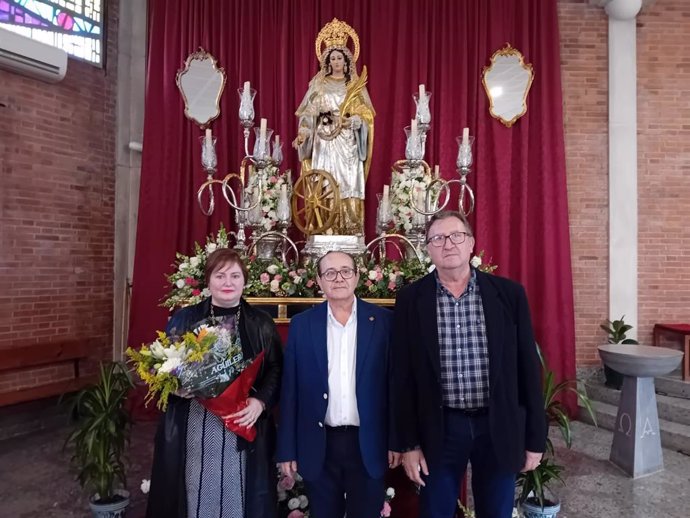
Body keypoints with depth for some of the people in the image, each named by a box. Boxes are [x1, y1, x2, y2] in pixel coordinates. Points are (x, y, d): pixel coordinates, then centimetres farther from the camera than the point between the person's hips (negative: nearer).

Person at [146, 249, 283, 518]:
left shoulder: (262, 325, 4)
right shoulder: (183, 320, 5)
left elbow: (276, 372, 2)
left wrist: (260, 402, -14)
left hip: (242, 431, 0)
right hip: (192, 430, 0)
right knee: (196, 494, 9)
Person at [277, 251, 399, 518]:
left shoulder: (383, 320, -3)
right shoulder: (302, 324, -1)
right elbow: (290, 389, 0)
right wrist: (287, 449, 0)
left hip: (368, 444, 0)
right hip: (318, 446, 1)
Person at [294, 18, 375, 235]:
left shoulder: (355, 85, 10)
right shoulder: (319, 84, 10)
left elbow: (366, 113, 5)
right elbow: (309, 113, 4)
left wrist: (352, 121, -15)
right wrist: (303, 133, -11)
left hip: (347, 143, 0)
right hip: (324, 142, 0)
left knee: (348, 184, -6)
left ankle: (350, 232, -2)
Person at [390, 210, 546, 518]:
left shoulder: (509, 293, -3)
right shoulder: (411, 299, -4)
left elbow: (528, 367, 0)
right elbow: (403, 376, -3)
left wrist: (535, 437, 2)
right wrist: (408, 443, -3)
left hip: (499, 426, 1)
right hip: (439, 428, 0)